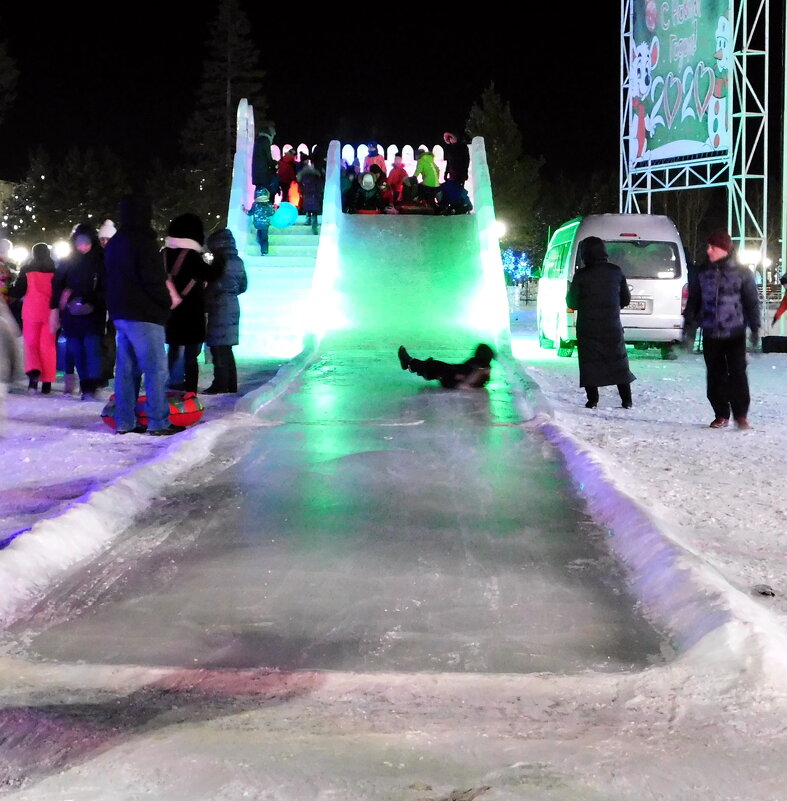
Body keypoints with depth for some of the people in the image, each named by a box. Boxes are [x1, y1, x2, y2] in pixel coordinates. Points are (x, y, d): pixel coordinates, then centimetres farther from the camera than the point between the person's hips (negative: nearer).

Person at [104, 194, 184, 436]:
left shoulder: (114, 244, 16)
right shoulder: (143, 243, -14)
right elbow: (154, 280, -17)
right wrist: (167, 301, -3)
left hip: (120, 313, 9)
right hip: (144, 315, -9)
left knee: (126, 368, 10)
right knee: (156, 368, -6)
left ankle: (124, 422, 11)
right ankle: (159, 422, -8)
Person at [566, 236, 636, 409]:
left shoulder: (581, 275, -12)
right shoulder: (616, 272, -1)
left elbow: (572, 303, -6)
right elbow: (626, 299, 8)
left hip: (588, 328, -3)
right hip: (612, 326, 3)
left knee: (589, 364, 4)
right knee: (618, 363, 10)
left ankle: (592, 400, 0)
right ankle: (626, 400, 10)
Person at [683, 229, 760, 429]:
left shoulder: (741, 272, -1)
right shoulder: (703, 272, 6)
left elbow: (752, 301, 1)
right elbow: (693, 300, 12)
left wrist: (754, 327, -3)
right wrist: (689, 324, 8)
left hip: (735, 333, -3)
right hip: (710, 333, 3)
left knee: (737, 374, -7)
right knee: (715, 376, 5)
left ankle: (741, 415, 4)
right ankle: (721, 415, 15)